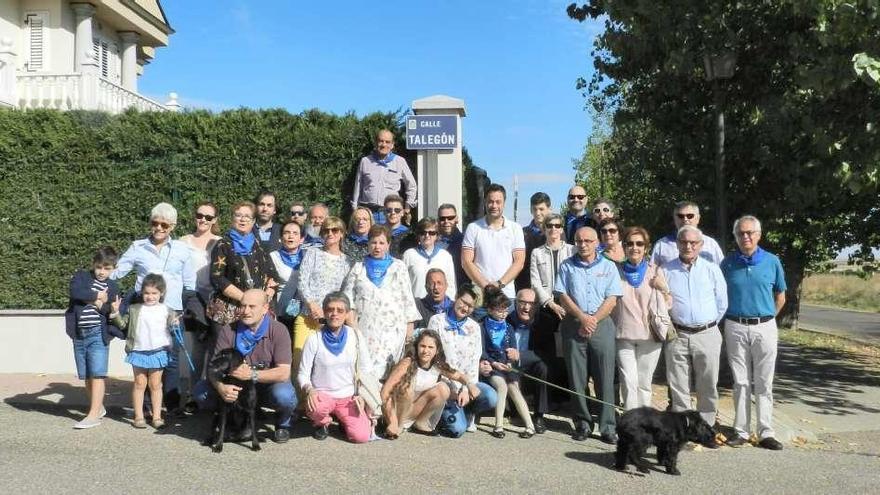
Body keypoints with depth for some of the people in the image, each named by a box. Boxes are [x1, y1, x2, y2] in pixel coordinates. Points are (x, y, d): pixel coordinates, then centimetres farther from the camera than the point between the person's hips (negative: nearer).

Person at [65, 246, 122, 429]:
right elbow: (75, 292, -16)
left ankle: (94, 414, -8)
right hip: (79, 334, 2)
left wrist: (101, 305, -14)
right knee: (86, 376, 9)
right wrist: (97, 295, -10)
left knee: (97, 374, -8)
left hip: (99, 334, -2)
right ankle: (98, 407, 24)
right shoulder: (81, 276, 6)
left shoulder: (113, 287, 7)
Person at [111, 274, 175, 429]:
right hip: (138, 351, 1)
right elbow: (123, 324, 11)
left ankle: (157, 416, 13)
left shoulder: (166, 310, 3)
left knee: (155, 384, 7)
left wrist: (175, 324, -15)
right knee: (139, 384, 7)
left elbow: (172, 326, 7)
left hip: (158, 351, -1)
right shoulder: (134, 309, 5)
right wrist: (115, 312, -3)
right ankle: (138, 416, 14)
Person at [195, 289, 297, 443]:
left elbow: (284, 372, -21)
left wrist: (252, 374, -34)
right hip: (237, 388, 3)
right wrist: (221, 387, -34)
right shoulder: (228, 331, -7)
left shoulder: (278, 331, -15)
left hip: (268, 385, -3)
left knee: (283, 396, -37)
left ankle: (283, 424, 2)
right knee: (201, 390, -19)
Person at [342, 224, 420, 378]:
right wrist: (351, 325, -3)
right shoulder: (358, 268, 14)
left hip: (392, 329, -1)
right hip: (364, 329, 1)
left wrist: (410, 325, 4)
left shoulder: (398, 267, 12)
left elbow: (407, 298, 9)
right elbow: (348, 298, 9)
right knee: (364, 371, -9)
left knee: (382, 370, -10)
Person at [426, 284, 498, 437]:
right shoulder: (437, 321, -2)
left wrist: (467, 388, -15)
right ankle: (446, 412, 15)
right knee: (458, 429, -21)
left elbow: (474, 361, 1)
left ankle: (467, 412, 7)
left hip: (467, 382, 4)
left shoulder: (474, 327, 9)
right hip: (444, 382, -4)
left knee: (491, 398, -26)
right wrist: (456, 388, -13)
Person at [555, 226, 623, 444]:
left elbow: (612, 299, 1)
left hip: (602, 326, -1)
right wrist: (583, 317, -11)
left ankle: (607, 427, 3)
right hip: (574, 326, 1)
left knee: (605, 379, -2)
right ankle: (582, 424, 14)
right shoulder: (567, 266, 10)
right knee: (577, 379, 4)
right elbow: (563, 296, 1)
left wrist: (593, 320, -10)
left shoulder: (608, 267, 9)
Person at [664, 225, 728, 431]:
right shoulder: (666, 271, 3)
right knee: (678, 387, 3)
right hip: (677, 335, 0)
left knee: (708, 387, 5)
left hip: (707, 335, 0)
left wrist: (709, 326, 10)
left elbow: (722, 304, 11)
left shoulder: (712, 269, 5)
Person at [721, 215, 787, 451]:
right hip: (735, 328, 0)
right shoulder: (728, 263, 1)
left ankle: (766, 433, 11)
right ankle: (741, 431, 13)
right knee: (740, 382, 6)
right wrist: (731, 320, 9)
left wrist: (766, 318, 10)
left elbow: (780, 297, 10)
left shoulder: (772, 261, 0)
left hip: (764, 328, 0)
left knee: (764, 383, 4)